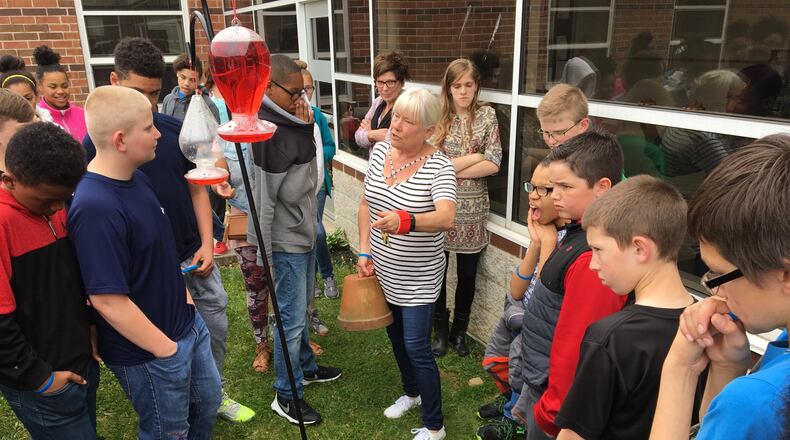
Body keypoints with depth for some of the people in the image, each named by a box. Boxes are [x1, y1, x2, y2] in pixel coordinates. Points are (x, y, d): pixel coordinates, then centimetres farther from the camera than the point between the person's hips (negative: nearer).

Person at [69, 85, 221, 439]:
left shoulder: (136, 178, -1)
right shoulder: (95, 208, -30)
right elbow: (108, 300, -28)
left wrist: (179, 290, 9)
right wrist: (165, 348, -19)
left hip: (187, 324, 8)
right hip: (148, 353, -8)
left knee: (207, 402, 26)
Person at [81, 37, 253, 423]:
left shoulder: (176, 130, -1)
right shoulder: (97, 141, -10)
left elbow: (196, 188, 5)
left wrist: (207, 243, -3)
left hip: (195, 253, 4)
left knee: (216, 326, 14)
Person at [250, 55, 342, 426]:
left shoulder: (291, 120, 5)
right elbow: (263, 199, -22)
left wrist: (307, 128, 1)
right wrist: (264, 255, -19)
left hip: (305, 232, 9)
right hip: (286, 241, -9)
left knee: (301, 308, 24)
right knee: (292, 318, 3)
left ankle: (305, 367, 43)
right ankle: (287, 396, 20)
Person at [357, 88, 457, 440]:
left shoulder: (439, 166, -21)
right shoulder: (380, 151, -2)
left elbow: (446, 218, -36)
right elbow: (366, 204, 7)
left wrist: (405, 221, -54)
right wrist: (365, 252, 1)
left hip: (418, 279, -6)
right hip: (382, 271, 6)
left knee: (416, 347, 0)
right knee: (395, 336, 22)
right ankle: (411, 392, 48)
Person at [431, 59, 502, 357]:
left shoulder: (487, 115, 1)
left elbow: (493, 164, -7)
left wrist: (449, 167, -13)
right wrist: (474, 157, -10)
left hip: (472, 209, 1)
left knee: (467, 275, 11)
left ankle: (459, 331, 33)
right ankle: (440, 330, 30)